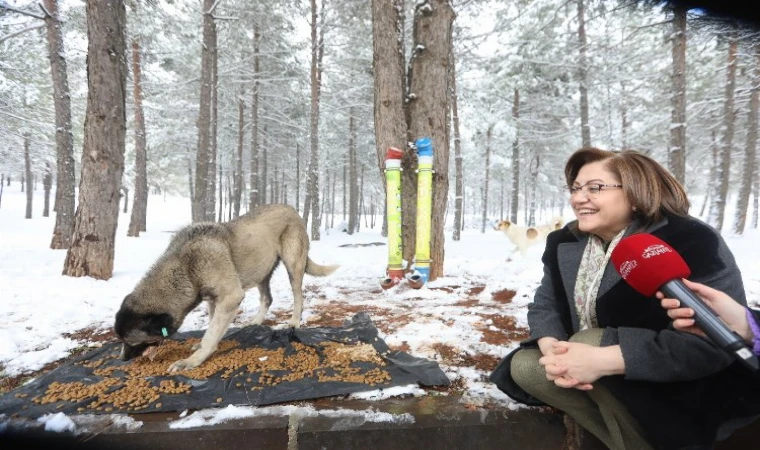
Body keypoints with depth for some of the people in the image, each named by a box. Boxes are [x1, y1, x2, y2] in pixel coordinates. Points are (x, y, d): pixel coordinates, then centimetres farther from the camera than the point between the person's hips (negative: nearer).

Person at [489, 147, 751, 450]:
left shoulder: (691, 241, -22)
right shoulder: (565, 242, -2)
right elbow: (546, 304, -1)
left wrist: (604, 360, -39)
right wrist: (551, 348, -26)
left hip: (686, 387, -6)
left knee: (593, 343, -31)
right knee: (524, 366, -9)